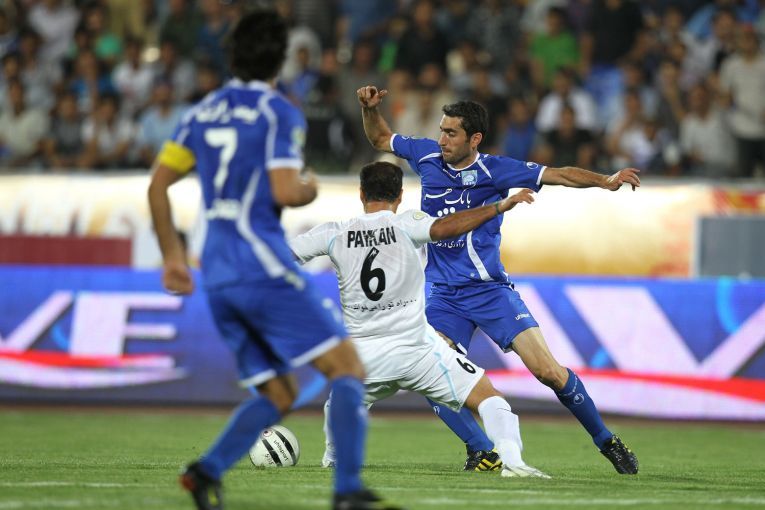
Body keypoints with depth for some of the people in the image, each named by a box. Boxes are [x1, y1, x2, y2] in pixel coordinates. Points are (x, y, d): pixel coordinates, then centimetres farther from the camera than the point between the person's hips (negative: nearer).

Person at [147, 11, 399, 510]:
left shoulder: (203, 113, 15)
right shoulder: (280, 113, -6)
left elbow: (158, 186, 16)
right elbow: (285, 191, -16)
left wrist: (172, 254, 24)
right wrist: (310, 188, 6)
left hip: (218, 276, 7)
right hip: (264, 265, -7)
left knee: (279, 394, 13)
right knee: (347, 367, -4)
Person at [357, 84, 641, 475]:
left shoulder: (494, 171, -8)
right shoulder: (427, 156, 2)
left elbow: (558, 175, -12)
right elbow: (380, 139, 18)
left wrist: (606, 181, -26)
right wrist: (369, 108, 0)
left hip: (490, 289, -3)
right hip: (444, 296, 3)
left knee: (548, 371, -12)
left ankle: (606, 441, 7)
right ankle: (483, 453, -5)